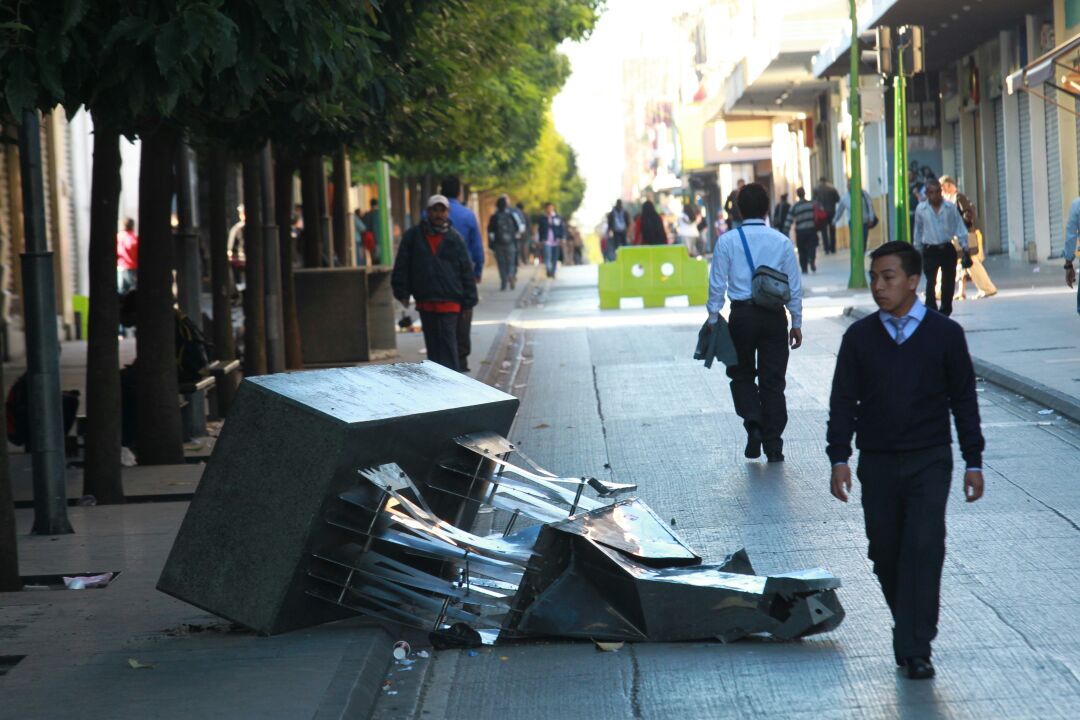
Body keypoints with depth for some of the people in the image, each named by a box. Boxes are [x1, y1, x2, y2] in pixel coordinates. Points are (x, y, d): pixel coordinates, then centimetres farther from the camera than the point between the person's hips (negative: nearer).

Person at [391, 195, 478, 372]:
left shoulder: (454, 238, 5)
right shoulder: (414, 236, 7)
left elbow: (467, 271, 5)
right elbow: (402, 265, 8)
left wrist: (469, 299, 1)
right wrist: (402, 292, 2)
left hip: (449, 301, -2)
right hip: (425, 301, 2)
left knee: (448, 343, -8)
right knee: (432, 345, 10)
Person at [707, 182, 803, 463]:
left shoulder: (727, 241, -3)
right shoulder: (781, 241, 0)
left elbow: (717, 284, -2)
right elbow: (794, 285, 4)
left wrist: (713, 320, 5)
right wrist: (796, 323, 12)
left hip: (742, 316, -1)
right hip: (774, 316, 1)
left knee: (742, 375, 16)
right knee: (773, 380, 7)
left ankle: (753, 421, -9)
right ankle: (773, 446, 8)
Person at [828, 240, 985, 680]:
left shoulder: (944, 334, -1)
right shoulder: (859, 338, 3)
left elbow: (964, 400, 5)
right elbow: (843, 401, 5)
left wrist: (973, 463, 3)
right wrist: (839, 458, -5)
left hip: (929, 461, -2)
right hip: (877, 462, 2)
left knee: (923, 548, -12)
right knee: (885, 553, 7)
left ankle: (915, 649, -10)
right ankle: (908, 625, 28)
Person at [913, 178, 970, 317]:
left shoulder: (950, 207, 0)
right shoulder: (921, 209, 0)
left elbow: (959, 228, 4)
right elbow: (918, 232, 10)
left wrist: (965, 248, 1)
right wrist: (917, 252, 13)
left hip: (947, 249, 2)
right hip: (930, 251, -2)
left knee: (948, 283, 9)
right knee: (931, 282, -15)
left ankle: (945, 314, 25)